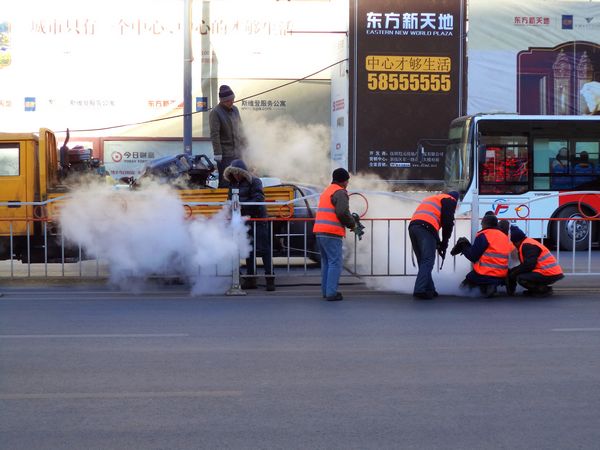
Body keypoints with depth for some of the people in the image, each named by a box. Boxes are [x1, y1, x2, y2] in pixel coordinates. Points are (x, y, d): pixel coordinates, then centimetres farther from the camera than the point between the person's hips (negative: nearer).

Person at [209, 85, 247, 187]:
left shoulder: (235, 109, 11)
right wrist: (217, 152, -19)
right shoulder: (215, 113, -12)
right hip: (225, 154, -7)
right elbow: (214, 134, -15)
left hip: (237, 153, 7)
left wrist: (243, 145, 19)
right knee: (225, 182, -9)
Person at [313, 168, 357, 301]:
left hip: (319, 231, 9)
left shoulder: (326, 191, 22)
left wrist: (349, 221, 21)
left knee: (326, 262, 16)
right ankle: (331, 293, -9)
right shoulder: (340, 193, -8)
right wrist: (352, 223, -2)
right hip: (332, 233, -9)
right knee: (335, 263, -6)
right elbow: (343, 213, -19)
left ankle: (326, 291, 18)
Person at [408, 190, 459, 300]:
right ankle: (420, 290, -22)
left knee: (422, 261, 12)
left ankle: (429, 290, 10)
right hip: (425, 228, -7)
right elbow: (448, 223, 3)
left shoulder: (431, 199, 38)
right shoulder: (450, 200, 16)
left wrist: (438, 244, 28)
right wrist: (444, 243, 11)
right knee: (428, 261, -10)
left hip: (413, 226, 7)